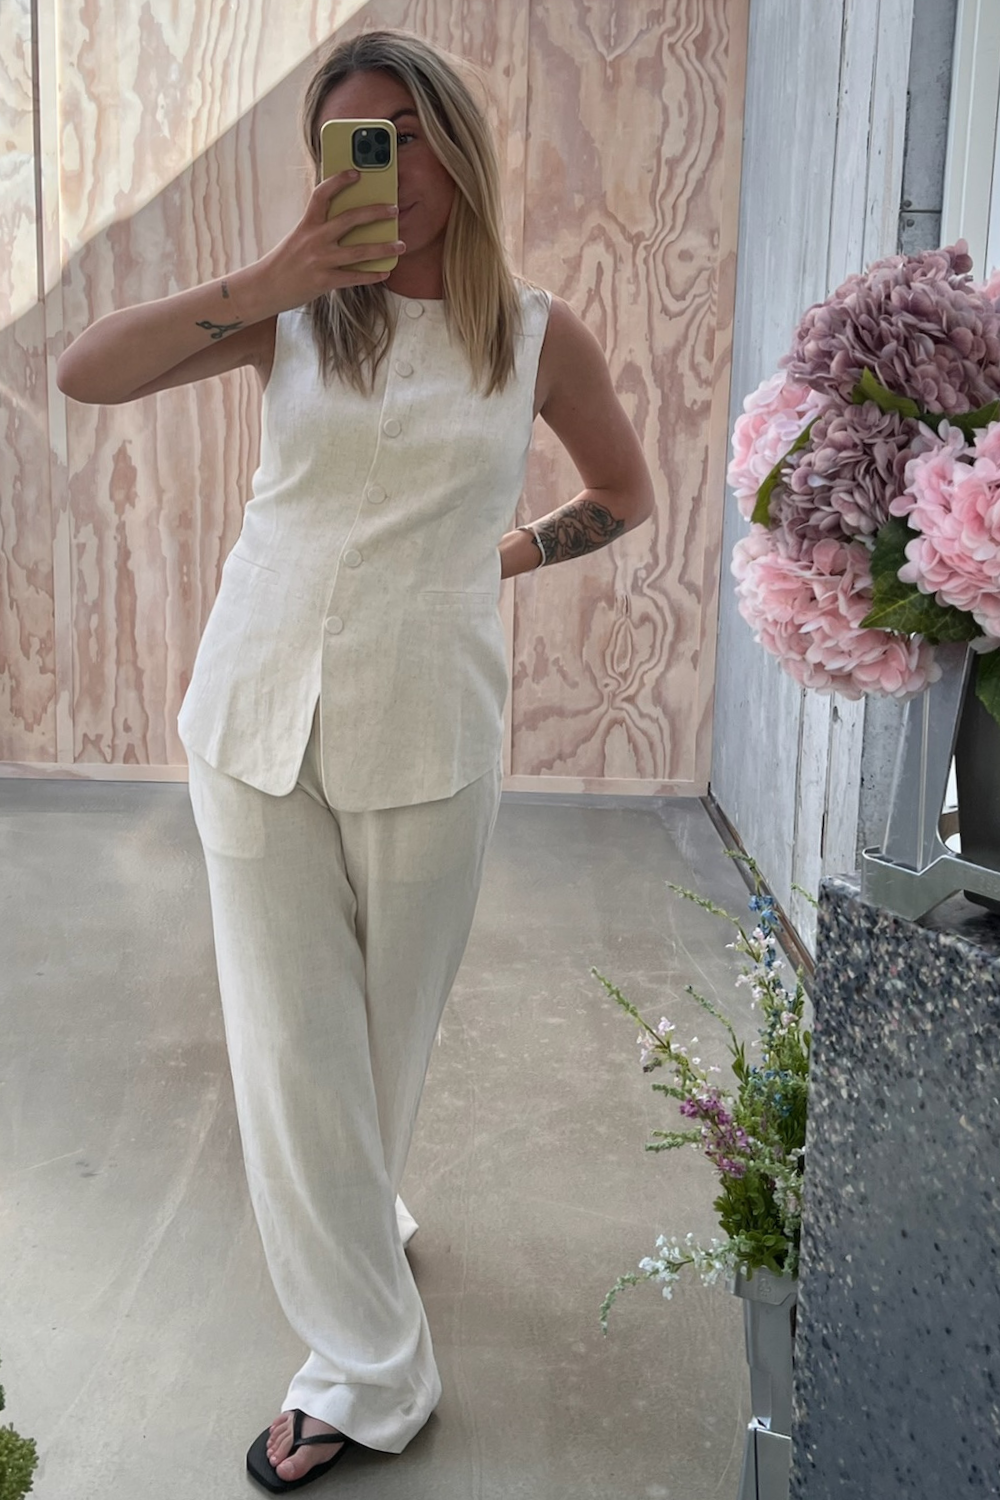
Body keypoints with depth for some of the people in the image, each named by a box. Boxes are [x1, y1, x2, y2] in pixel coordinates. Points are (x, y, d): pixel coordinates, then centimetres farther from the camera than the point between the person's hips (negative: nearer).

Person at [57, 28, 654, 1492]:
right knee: (289, 1043, 5)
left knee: (390, 1029, 13)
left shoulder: (539, 332, 3)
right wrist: (272, 279, -15)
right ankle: (369, 1371, 24)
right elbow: (83, 373, -8)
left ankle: (351, 1223, 39)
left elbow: (624, 492, 19)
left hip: (424, 736, 0)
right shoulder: (295, 311, 4)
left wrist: (503, 554, 10)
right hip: (256, 716, 1)